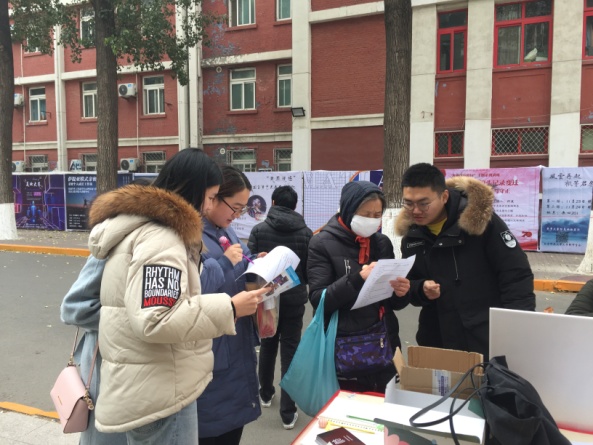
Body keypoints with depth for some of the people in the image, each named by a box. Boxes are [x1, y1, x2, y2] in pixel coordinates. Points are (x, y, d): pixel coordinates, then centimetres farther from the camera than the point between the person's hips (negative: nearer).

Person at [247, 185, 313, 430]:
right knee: (290, 352, 5)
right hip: (294, 300, -1)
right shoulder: (306, 233, -9)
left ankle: (266, 394, 40)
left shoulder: (258, 230, -8)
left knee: (267, 346, 22)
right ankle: (288, 412, 8)